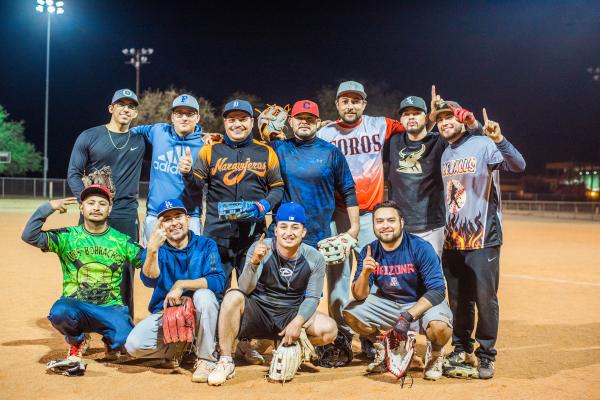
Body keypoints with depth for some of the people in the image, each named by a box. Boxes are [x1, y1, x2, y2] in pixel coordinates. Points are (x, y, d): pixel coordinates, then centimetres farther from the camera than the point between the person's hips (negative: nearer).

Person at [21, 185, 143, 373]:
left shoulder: (123, 242, 4)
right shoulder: (67, 237, 2)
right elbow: (29, 235, -9)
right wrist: (48, 207, -14)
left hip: (110, 309, 0)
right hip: (76, 307, 0)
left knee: (124, 339, -29)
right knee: (59, 312, -35)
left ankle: (110, 343, 14)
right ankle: (77, 342, 4)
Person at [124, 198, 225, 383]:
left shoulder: (206, 245, -3)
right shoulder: (157, 248, -1)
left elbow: (218, 281, -18)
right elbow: (150, 281, -21)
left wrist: (181, 284, -26)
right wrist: (152, 250, -37)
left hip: (199, 313, -2)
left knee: (204, 295, -34)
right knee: (134, 345, -22)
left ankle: (206, 360, -17)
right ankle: (178, 348, 9)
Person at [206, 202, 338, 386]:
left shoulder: (315, 259, -6)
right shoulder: (260, 249, -13)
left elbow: (312, 298, -5)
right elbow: (245, 289, -23)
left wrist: (297, 322, -22)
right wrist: (254, 262, -41)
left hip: (290, 315, 2)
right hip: (258, 312, -2)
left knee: (329, 329, -23)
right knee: (233, 297, -32)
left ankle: (290, 348, 6)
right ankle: (226, 361, -19)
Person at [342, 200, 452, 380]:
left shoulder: (421, 248, -20)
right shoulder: (369, 252, -8)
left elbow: (437, 291, -23)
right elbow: (359, 295, -10)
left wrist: (408, 315, -33)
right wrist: (365, 273, -31)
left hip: (424, 303, -4)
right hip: (388, 304, 4)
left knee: (439, 326, -35)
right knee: (351, 313, -14)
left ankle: (436, 353, 3)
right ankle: (382, 349, 14)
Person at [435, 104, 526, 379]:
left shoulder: (483, 145, -7)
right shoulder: (444, 155, 13)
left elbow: (518, 166, -22)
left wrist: (499, 140, -37)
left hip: (483, 239, -6)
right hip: (452, 240, 6)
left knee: (485, 299, -2)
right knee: (458, 300, 14)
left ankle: (486, 356, 11)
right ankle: (461, 350, 27)